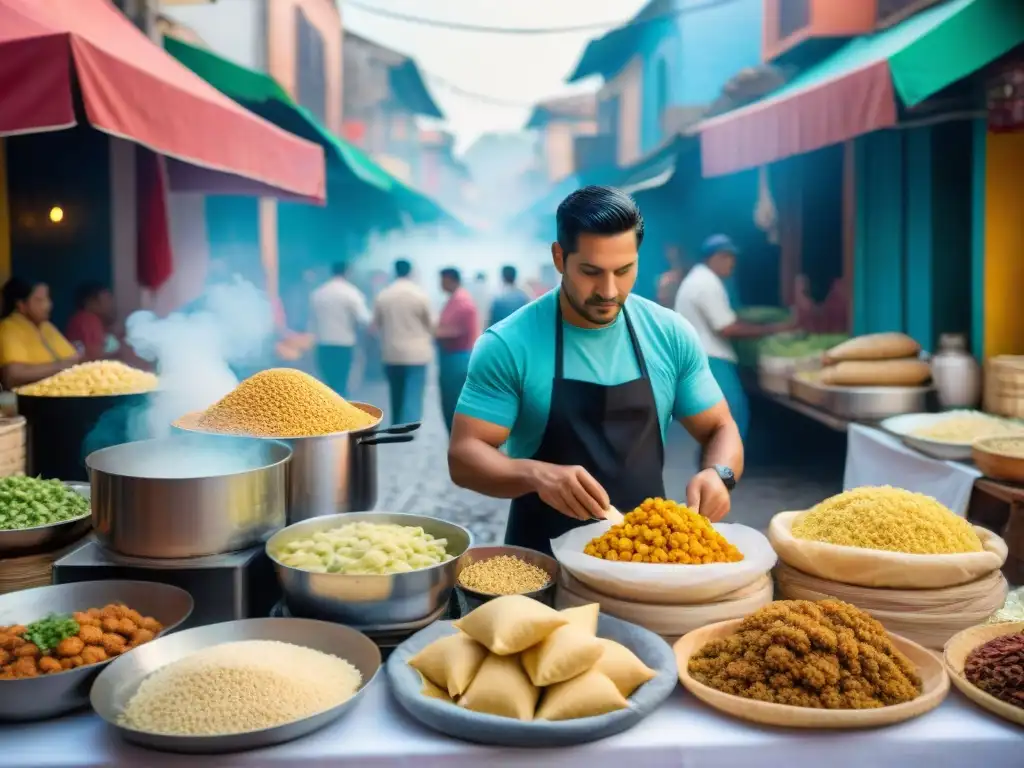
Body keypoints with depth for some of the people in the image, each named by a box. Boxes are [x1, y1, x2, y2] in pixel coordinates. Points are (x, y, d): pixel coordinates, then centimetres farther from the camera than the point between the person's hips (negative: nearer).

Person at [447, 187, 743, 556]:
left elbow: (720, 429, 8)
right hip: (545, 554, -2)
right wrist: (538, 474, -29)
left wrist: (718, 473, -14)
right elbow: (463, 456, -10)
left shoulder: (672, 335, -1)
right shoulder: (508, 345, -10)